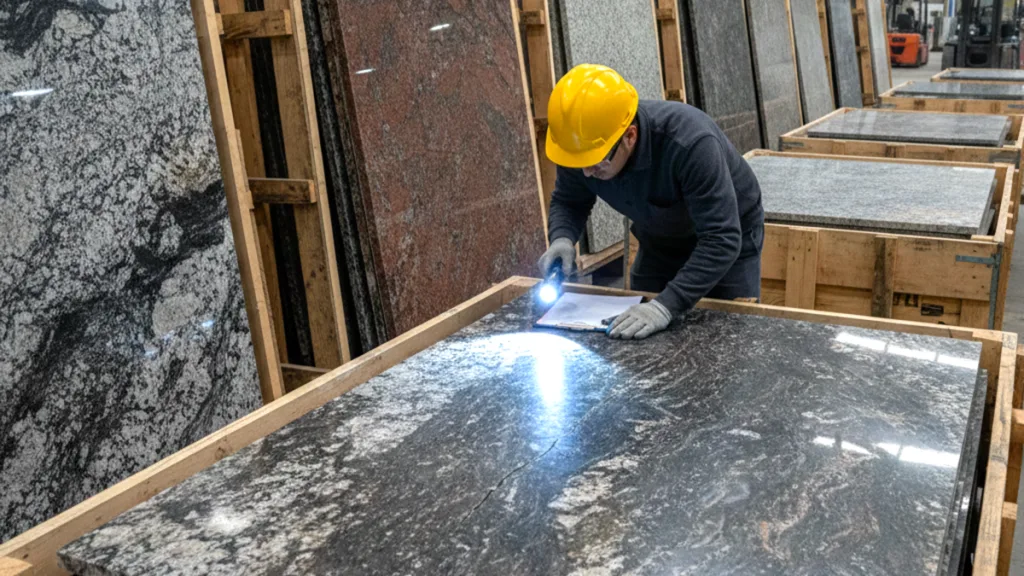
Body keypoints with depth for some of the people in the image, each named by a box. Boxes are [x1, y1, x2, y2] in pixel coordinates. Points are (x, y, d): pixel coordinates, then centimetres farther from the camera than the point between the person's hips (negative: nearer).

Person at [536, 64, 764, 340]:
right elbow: (568, 202, -6)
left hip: (728, 242, -4)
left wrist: (666, 306, -50)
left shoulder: (689, 143, -40)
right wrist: (562, 240, -28)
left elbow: (721, 240, -41)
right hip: (660, 243, 5)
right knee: (637, 335, 8)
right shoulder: (581, 145, -24)